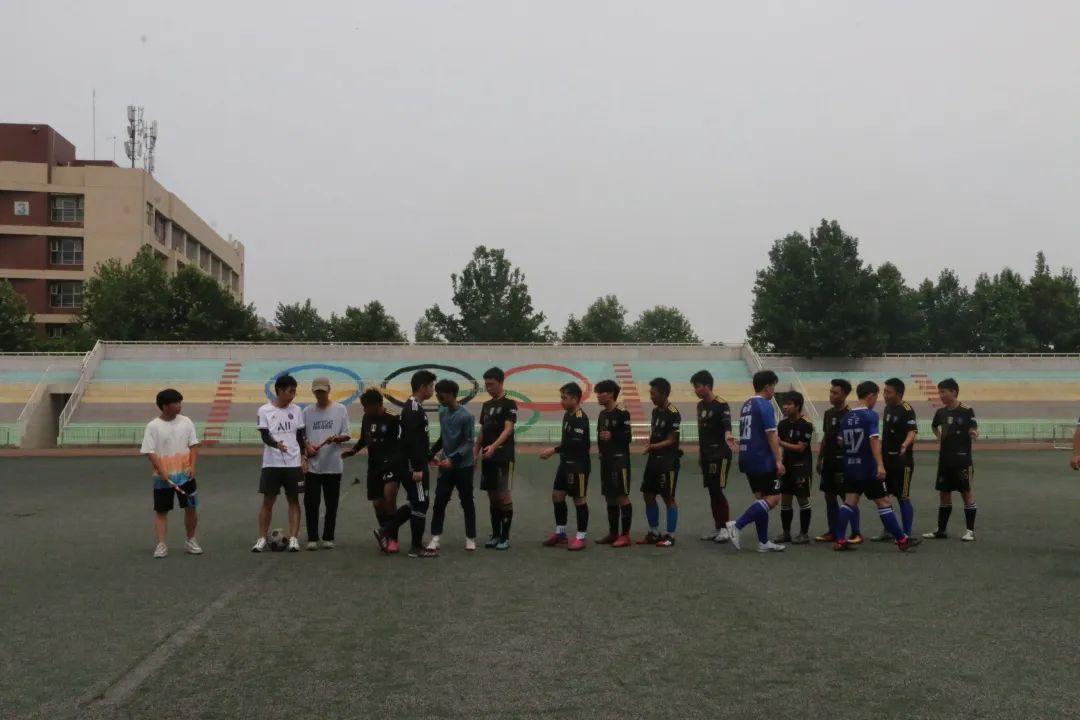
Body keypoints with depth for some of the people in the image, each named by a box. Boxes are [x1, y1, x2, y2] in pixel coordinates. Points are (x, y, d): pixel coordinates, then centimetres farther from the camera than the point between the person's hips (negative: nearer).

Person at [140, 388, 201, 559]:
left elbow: (193, 445, 4)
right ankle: (161, 545, 7)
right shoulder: (153, 426, -9)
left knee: (191, 507, 6)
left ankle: (190, 541, 21)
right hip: (163, 477, -3)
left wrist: (192, 466, -9)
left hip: (185, 474, 3)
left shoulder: (186, 422, 2)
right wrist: (162, 473, -18)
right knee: (161, 511, 3)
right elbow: (149, 452, -11)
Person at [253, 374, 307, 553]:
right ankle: (262, 539, 11)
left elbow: (301, 436, 10)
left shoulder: (296, 410, 6)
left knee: (294, 500, 3)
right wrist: (277, 444, -31)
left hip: (293, 463, 2)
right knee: (268, 500, 3)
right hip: (271, 464, -2)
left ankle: (293, 539, 6)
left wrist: (303, 458, 3)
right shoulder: (265, 410, -4)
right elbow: (264, 436, -11)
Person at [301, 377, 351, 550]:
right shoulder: (307, 411, 7)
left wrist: (336, 438, -20)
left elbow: (347, 435, 0)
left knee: (331, 504, 6)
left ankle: (328, 537, 16)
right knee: (311, 502, 0)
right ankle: (312, 538, 8)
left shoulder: (340, 409, 1)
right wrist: (307, 446, -8)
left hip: (333, 465, -1)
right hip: (312, 465, 1)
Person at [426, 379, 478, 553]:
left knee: (466, 502, 5)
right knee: (440, 500, 1)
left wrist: (453, 459, -24)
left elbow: (469, 442, -17)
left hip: (463, 466, -5)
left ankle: (470, 538, 17)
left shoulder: (465, 416, -17)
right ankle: (436, 537, 7)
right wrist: (432, 453, 5)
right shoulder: (442, 412, 4)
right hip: (446, 465, 5)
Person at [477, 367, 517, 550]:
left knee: (504, 496, -6)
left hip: (504, 458, -7)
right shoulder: (486, 405, 15)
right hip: (488, 458, 7)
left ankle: (505, 537, 1)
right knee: (492, 496, 9)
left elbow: (508, 429, -18)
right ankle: (495, 535, 16)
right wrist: (475, 453, 13)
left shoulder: (509, 404, -7)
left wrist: (494, 446, -32)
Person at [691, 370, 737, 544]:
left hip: (720, 454, -8)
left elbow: (727, 425, -27)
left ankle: (726, 527, -1)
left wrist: (728, 436, -48)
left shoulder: (721, 405, -12)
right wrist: (700, 453, 21)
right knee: (711, 492, 9)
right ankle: (717, 528, 17)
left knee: (717, 490, -9)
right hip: (706, 454, 8)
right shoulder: (700, 405, 12)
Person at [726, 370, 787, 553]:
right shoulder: (765, 405, -12)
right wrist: (778, 461, -15)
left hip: (747, 458, 9)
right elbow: (771, 435, -16)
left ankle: (763, 542, 12)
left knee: (761, 497, 12)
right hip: (763, 459, -9)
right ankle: (737, 525, -14)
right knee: (772, 498, -4)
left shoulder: (746, 406, 14)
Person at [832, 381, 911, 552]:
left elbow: (841, 442, 13)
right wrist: (880, 465, -27)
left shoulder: (846, 418, 8)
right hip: (868, 468, -6)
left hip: (850, 467, 6)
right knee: (884, 502, 1)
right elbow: (874, 440, -21)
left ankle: (840, 541, 1)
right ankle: (901, 540, 7)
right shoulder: (871, 415, -12)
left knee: (849, 502, 6)